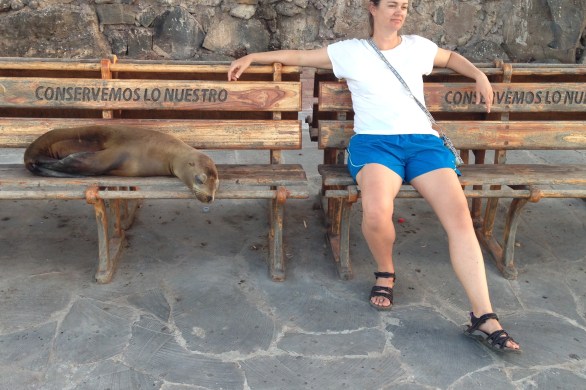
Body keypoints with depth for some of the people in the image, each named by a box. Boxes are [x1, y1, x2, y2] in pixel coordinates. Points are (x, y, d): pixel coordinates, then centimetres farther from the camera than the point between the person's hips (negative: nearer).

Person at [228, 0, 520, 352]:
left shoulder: (418, 46, 21)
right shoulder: (350, 51, 14)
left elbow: (451, 57, 40)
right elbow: (298, 56, 22)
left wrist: (479, 75, 23)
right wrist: (252, 57, 19)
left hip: (423, 141, 3)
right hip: (375, 142, -2)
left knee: (460, 216, -23)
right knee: (376, 212, -36)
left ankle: (483, 318, -21)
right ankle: (386, 272, -1)